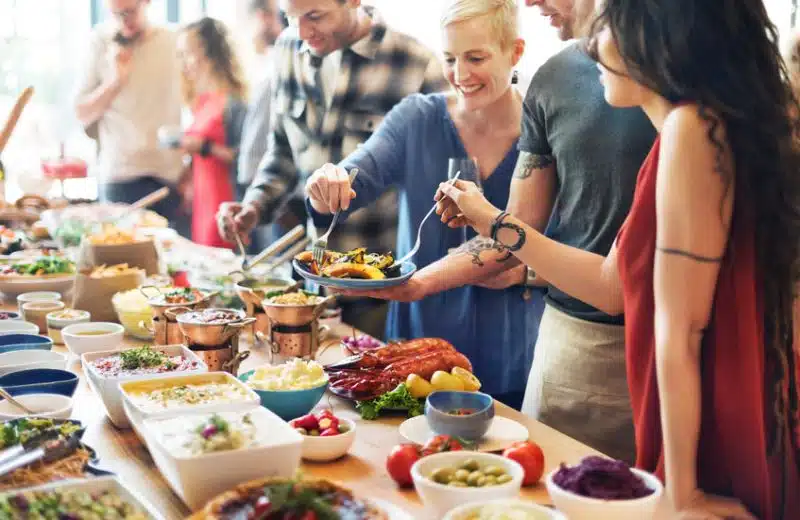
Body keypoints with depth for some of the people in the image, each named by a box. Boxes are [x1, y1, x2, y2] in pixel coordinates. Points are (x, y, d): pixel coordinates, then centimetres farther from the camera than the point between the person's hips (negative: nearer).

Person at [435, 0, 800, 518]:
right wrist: (493, 221, 17)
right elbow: (611, 284, 11)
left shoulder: (691, 126, -22)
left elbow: (679, 329, -21)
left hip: (718, 447, -8)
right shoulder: (690, 127, 7)